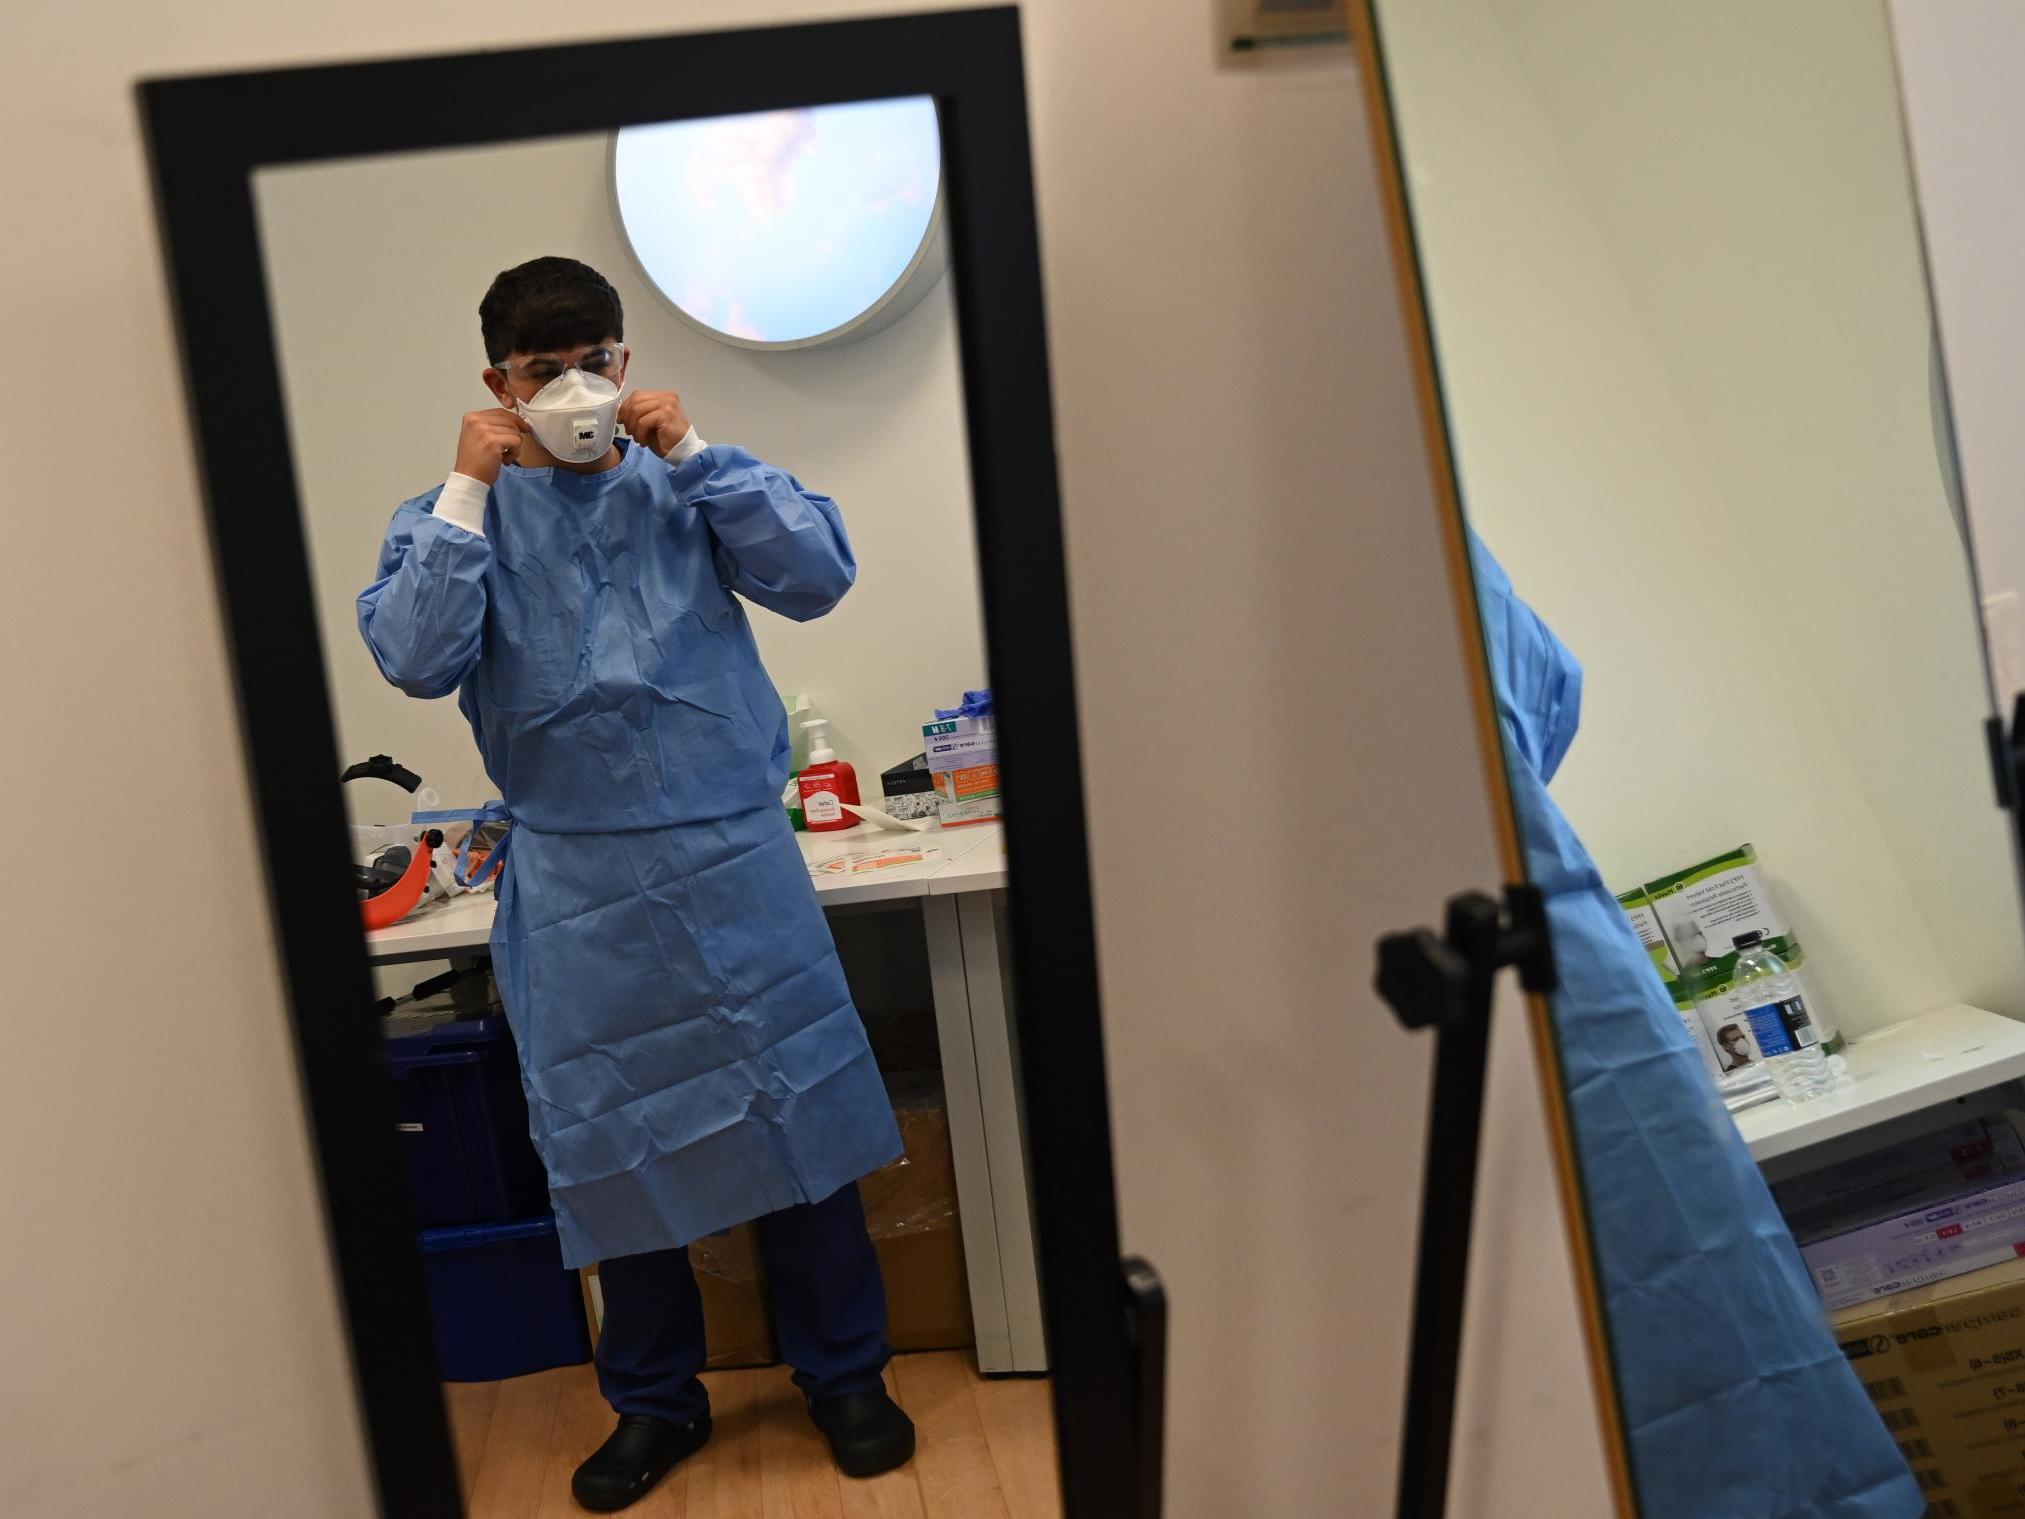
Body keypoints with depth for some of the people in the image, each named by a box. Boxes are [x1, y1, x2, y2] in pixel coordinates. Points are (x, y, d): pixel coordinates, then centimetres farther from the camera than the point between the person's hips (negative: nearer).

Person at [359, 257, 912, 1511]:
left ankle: (846, 1374, 26)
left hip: (735, 857, 0)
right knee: (613, 1137, 11)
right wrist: (469, 491, -12)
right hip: (578, 888, 0)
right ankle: (656, 1399, 32)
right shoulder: (459, 516, 5)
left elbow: (819, 575, -8)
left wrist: (693, 451, -9)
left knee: (796, 1110, 5)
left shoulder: (686, 486, 6)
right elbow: (415, 658, -12)